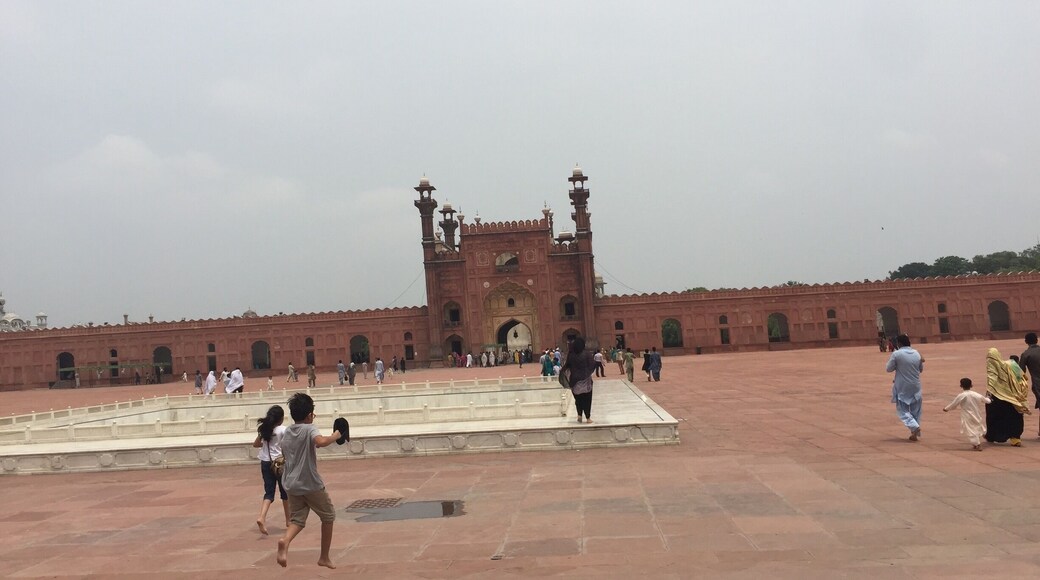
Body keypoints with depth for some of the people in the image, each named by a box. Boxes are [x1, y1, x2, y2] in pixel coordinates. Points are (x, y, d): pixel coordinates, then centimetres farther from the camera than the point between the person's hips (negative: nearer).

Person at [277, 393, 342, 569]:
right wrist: (335, 436, -19)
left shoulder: (286, 432, 9)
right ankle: (324, 557, 17)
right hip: (311, 484, -6)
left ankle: (285, 541, -24)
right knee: (328, 516, 13)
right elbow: (320, 442, -34)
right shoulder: (309, 429, -13)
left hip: (291, 484, 6)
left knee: (297, 520, 10)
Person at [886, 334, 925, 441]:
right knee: (915, 410, 15)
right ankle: (915, 432, 19)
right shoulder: (917, 354, 1)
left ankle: (914, 426, -16)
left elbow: (889, 368, -7)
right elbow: (921, 369, 13)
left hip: (902, 388, -5)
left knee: (902, 409, 5)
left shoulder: (896, 354, -15)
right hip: (915, 387, 5)